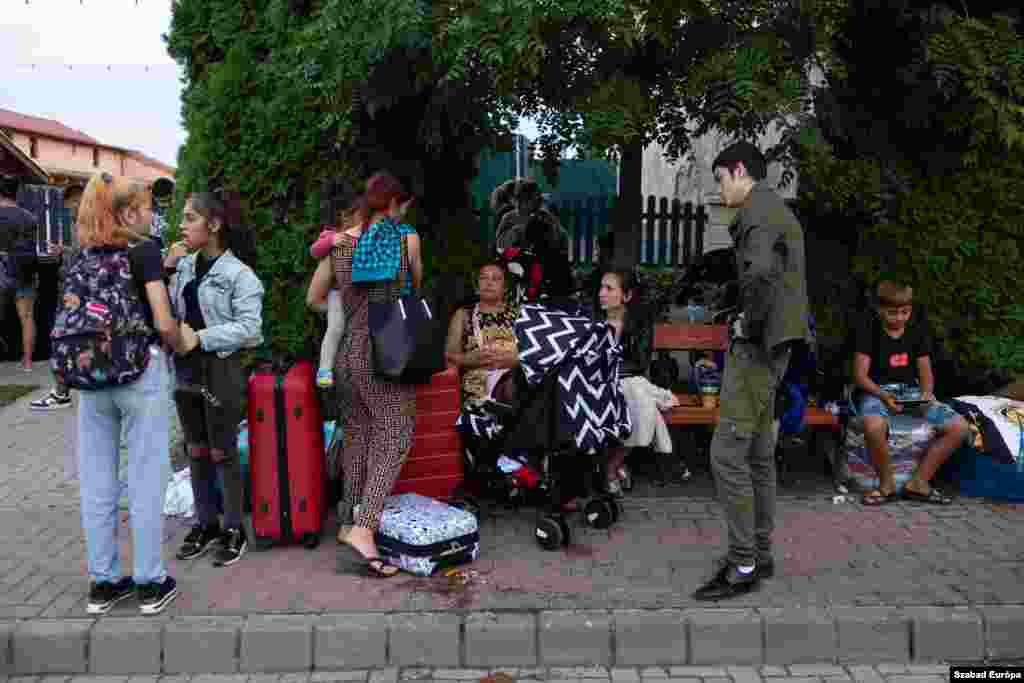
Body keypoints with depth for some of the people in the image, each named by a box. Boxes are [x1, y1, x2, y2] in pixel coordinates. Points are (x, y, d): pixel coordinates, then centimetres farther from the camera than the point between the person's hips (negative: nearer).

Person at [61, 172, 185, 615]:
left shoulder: (83, 257, 10)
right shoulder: (143, 250, -7)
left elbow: (72, 318, 12)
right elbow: (163, 323, -14)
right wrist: (181, 347, 6)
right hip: (140, 373, -6)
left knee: (96, 482, 10)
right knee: (145, 480, 2)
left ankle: (103, 581, 20)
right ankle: (150, 582, 10)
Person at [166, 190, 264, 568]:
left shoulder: (238, 274, -12)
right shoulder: (184, 266, 5)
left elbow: (248, 328, -17)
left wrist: (201, 337, -22)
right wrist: (164, 270, -1)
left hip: (221, 370, -6)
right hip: (185, 369, 6)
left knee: (223, 453, 4)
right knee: (196, 452, 15)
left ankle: (234, 530, 18)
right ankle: (205, 523, 29)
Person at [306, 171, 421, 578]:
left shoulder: (339, 243, 7)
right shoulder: (407, 239, -4)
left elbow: (313, 298, 15)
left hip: (348, 353, 6)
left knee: (356, 435, 16)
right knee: (394, 438, -2)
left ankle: (350, 521, 25)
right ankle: (364, 530, -13)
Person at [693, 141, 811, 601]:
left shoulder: (758, 210, -12)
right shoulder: (781, 212, 21)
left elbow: (760, 271, -33)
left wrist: (749, 324, -19)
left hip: (754, 346, -11)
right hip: (770, 348, 11)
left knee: (727, 455, -8)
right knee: (757, 455, 14)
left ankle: (743, 566, -1)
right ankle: (760, 554, 23)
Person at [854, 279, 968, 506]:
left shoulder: (918, 333, 12)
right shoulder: (868, 331, -2)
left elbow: (925, 372, 10)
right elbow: (860, 375, -8)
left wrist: (926, 392, -13)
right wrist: (883, 395, -26)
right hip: (876, 391, -5)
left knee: (959, 427, -15)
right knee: (874, 426, -41)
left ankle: (918, 482, -4)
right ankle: (887, 484, -15)